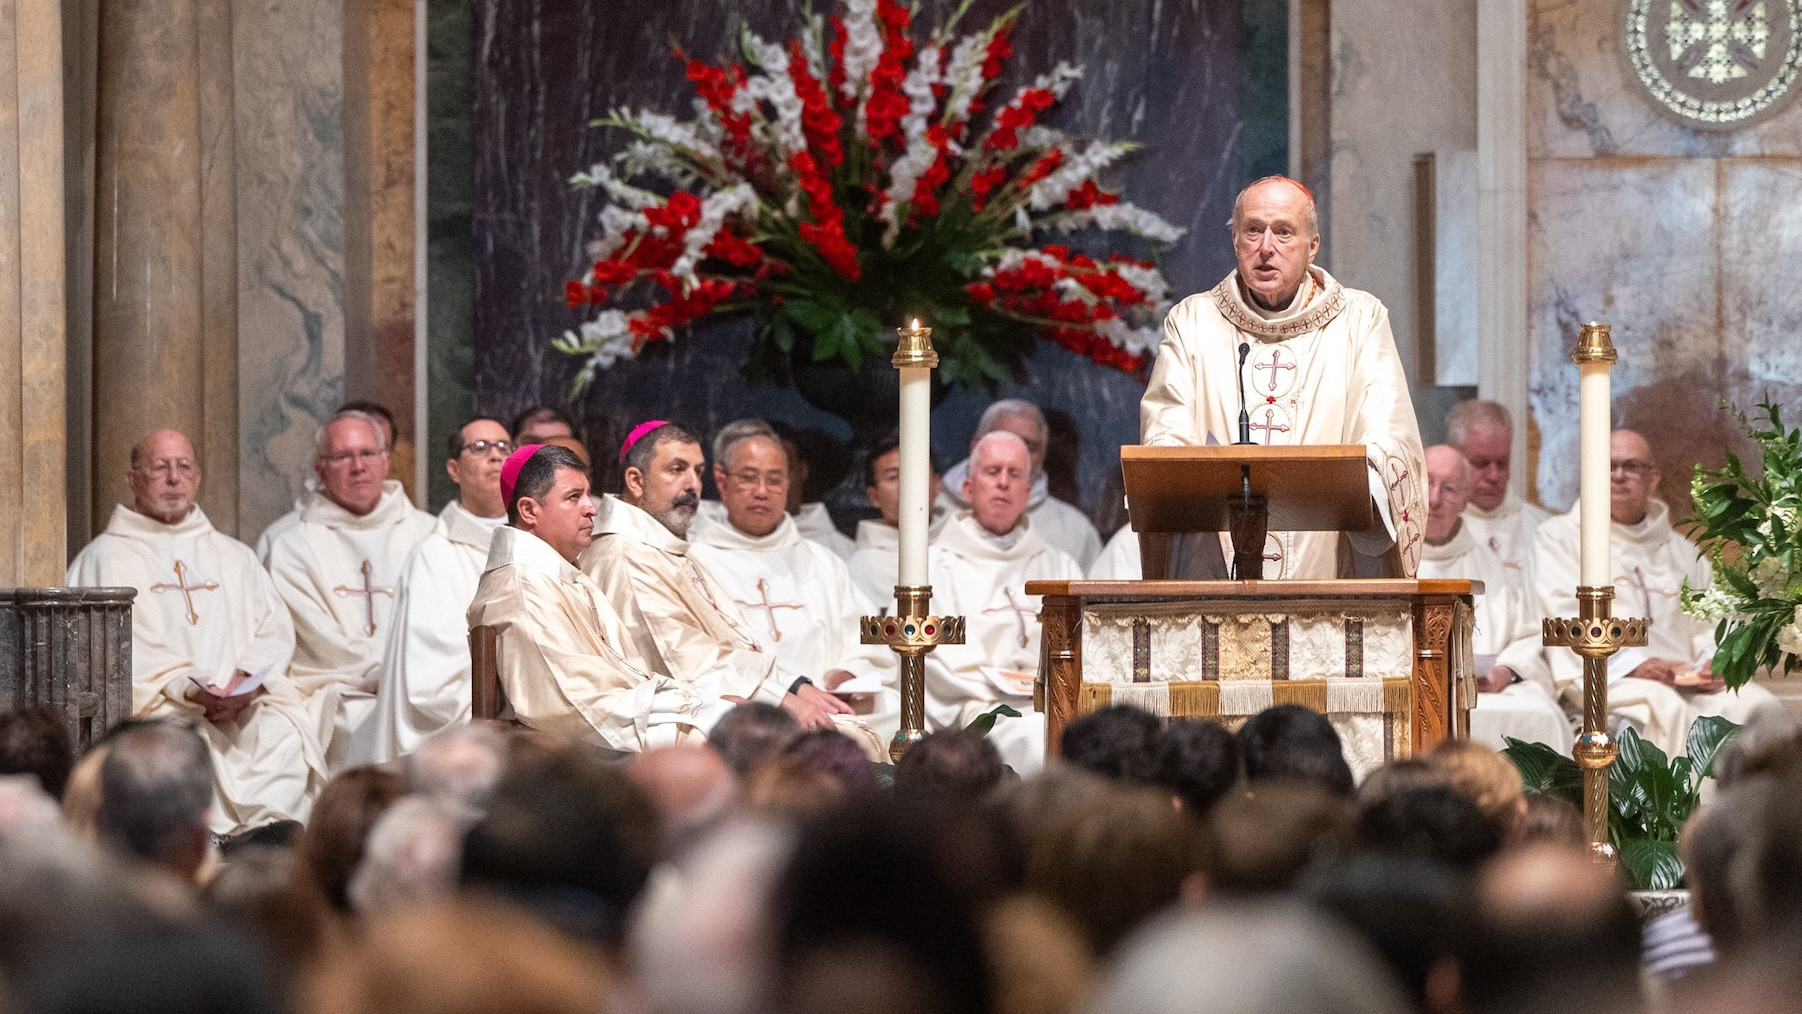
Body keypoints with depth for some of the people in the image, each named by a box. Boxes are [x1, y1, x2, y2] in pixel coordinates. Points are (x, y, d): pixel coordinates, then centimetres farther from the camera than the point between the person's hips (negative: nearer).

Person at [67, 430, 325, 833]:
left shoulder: (235, 557, 28)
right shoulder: (104, 558, 14)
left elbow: (275, 629, 16)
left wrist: (247, 679, -7)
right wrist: (185, 689, -15)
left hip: (244, 701, 3)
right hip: (156, 704, -3)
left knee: (286, 738, -28)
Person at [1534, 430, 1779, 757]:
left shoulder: (1682, 552, 28)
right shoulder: (1557, 538, 12)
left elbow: (1710, 624, 18)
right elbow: (1565, 620, -3)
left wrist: (1713, 662, -7)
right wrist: (1632, 664, -18)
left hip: (1684, 681, 5)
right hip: (1602, 681, -5)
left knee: (1758, 704, -24)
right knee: (1665, 706, -36)